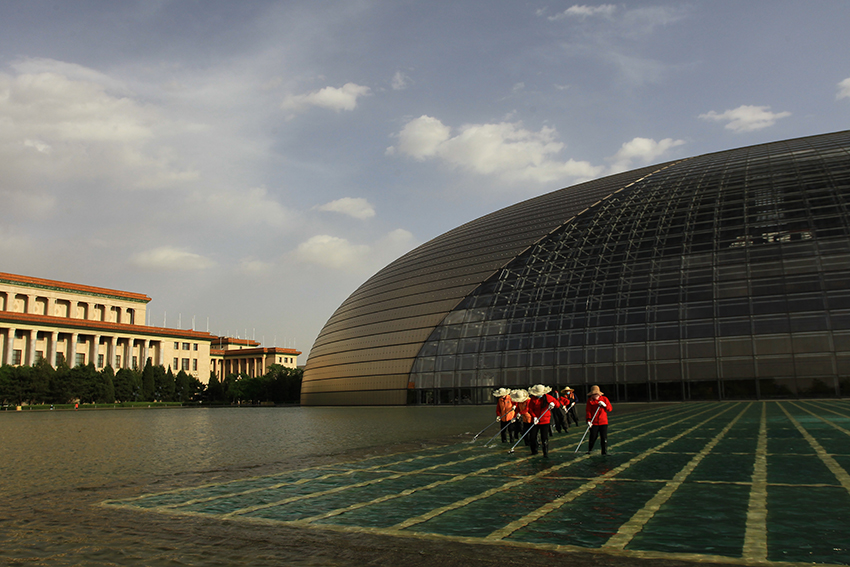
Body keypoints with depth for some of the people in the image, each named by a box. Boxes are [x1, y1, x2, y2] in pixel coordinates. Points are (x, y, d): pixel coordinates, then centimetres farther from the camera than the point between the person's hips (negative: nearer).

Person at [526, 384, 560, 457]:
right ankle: (534, 451, 22)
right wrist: (534, 417, -18)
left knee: (544, 437, -5)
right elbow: (530, 409, -3)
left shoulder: (547, 397, -4)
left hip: (545, 421, -2)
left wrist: (553, 404, -25)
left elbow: (558, 404, -1)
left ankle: (546, 453, 6)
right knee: (532, 436, 3)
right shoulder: (533, 399, -2)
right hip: (535, 421, 2)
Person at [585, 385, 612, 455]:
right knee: (593, 437, 4)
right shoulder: (590, 400, -2)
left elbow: (610, 409, 4)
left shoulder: (604, 399, 2)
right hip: (593, 423, -1)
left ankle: (604, 452, 11)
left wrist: (605, 405, -15)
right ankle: (589, 450, 25)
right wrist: (589, 420, -16)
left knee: (604, 438, 0)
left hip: (603, 422, 1)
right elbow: (588, 411, -6)